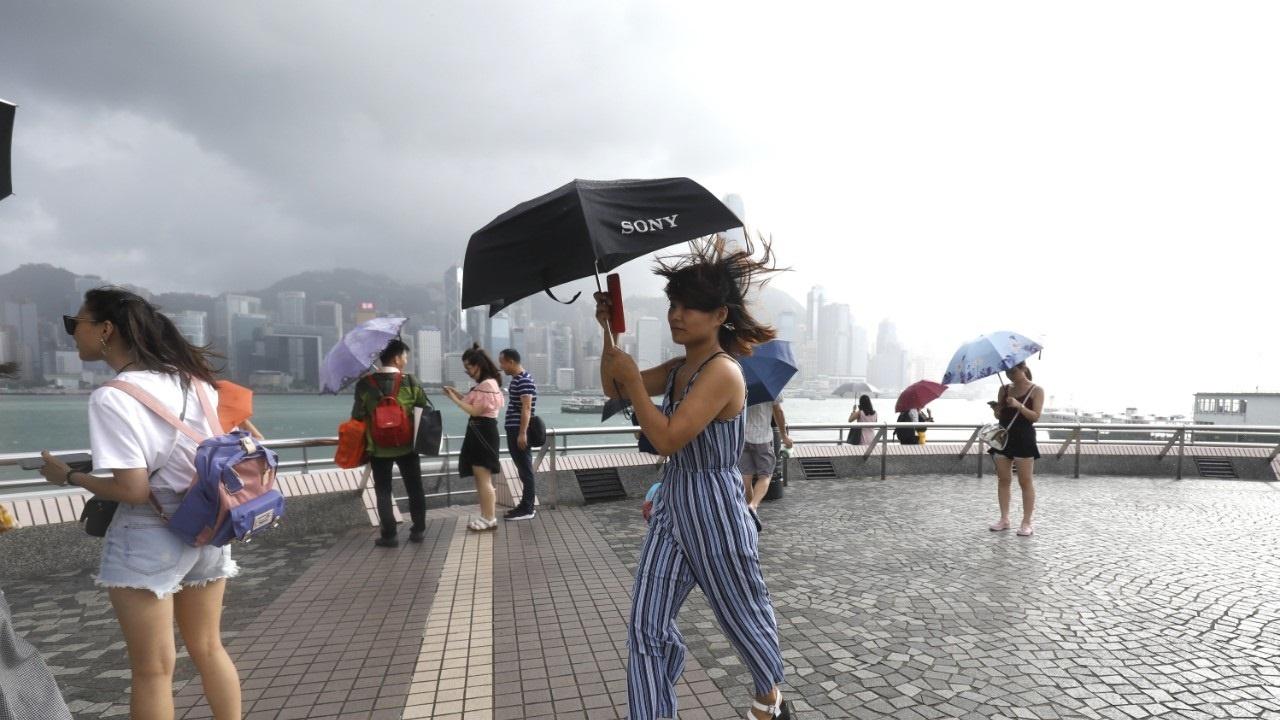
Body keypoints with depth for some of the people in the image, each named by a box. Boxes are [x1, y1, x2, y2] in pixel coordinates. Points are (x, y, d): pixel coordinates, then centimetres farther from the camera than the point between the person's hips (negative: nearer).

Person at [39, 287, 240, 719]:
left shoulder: (112, 398, -16)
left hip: (150, 538, -7)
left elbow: (132, 490, -18)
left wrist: (67, 476, -3)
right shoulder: (192, 378, 5)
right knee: (208, 649, 20)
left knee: (153, 668, 8)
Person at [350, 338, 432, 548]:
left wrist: (364, 439, 14)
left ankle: (389, 535, 10)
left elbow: (357, 417, -2)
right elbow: (426, 409, -2)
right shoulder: (409, 381, -6)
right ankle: (418, 530, 19)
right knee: (415, 489, 13)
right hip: (407, 445, 0)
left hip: (378, 447, 0)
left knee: (383, 492, 9)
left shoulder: (364, 384, -5)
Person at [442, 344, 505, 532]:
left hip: (483, 432, -11)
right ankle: (486, 516, 19)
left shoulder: (487, 384, -16)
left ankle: (490, 518, -1)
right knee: (481, 478, 13)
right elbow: (475, 405, 13)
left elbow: (475, 411, -19)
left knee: (483, 478, -7)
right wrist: (459, 395, 7)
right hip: (479, 432, 11)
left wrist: (454, 399, -13)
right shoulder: (483, 384, 16)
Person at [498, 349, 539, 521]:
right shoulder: (516, 379, 15)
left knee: (525, 469, -4)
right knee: (522, 468, 14)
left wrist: (522, 433, -25)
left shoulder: (524, 381, -16)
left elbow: (527, 408, -21)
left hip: (520, 431, -10)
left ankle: (527, 509, 1)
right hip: (514, 430, 10)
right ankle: (526, 504, 21)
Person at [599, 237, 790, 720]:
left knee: (743, 615, 17)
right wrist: (609, 334, -2)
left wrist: (634, 380, -19)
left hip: (714, 507, -7)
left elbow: (667, 439, -25)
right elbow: (614, 389, 11)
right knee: (646, 625, 6)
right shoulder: (677, 368, 6)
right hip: (671, 503, 7)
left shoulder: (722, 371, -21)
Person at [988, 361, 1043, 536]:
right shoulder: (1004, 389, 10)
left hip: (1024, 438, -5)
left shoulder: (1036, 390, -3)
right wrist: (996, 409, -11)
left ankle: (1027, 522, 5)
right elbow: (999, 415, 11)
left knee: (1025, 482, -1)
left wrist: (1019, 406, -25)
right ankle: (1004, 519, 15)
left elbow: (1035, 416, -11)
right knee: (1003, 480, 7)